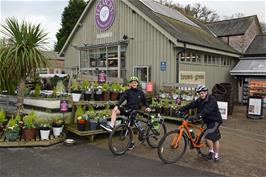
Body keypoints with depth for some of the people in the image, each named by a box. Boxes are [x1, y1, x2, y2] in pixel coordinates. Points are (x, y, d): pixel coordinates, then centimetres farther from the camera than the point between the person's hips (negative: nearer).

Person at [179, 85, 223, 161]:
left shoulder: (212, 99, -22)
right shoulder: (199, 100, 1)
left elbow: (206, 110, -37)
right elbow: (191, 105, -10)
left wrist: (197, 116, -49)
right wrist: (180, 109, -23)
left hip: (215, 121, -8)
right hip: (208, 121, 8)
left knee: (207, 135, -21)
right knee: (215, 138, 16)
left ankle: (211, 151, 1)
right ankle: (216, 156, 27)